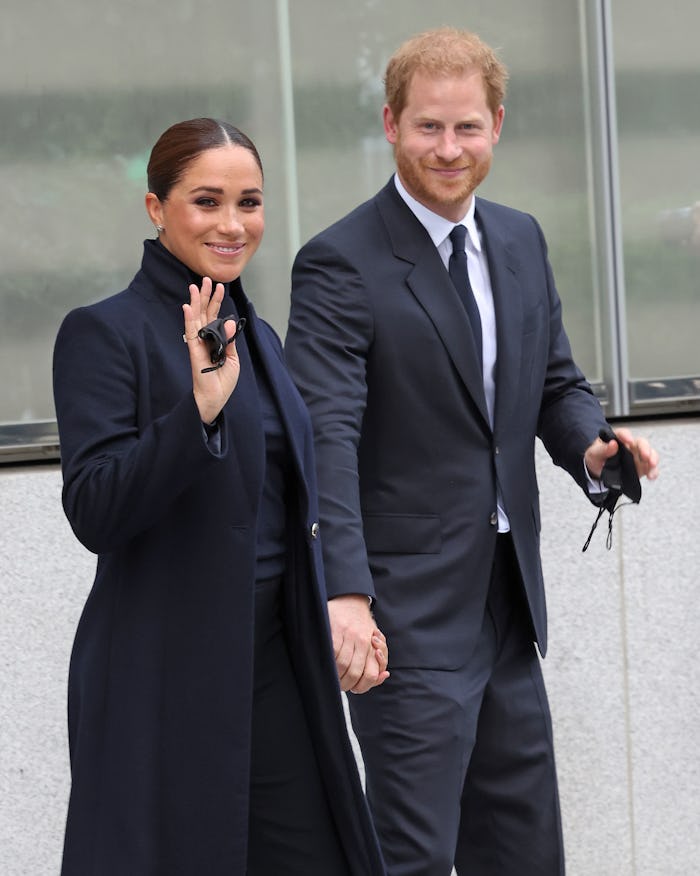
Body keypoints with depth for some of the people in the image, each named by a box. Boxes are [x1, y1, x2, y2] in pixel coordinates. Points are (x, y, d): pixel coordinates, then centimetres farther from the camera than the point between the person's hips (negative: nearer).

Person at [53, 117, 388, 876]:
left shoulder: (256, 335, 15)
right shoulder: (104, 332, -8)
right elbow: (95, 513, -19)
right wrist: (198, 408, -29)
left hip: (275, 663, 7)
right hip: (165, 670, -7)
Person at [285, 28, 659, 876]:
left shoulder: (521, 241, 11)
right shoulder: (341, 264, -12)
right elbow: (326, 438, -21)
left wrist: (592, 446, -6)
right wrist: (346, 592, -33)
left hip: (507, 603, 7)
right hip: (408, 612, -7)